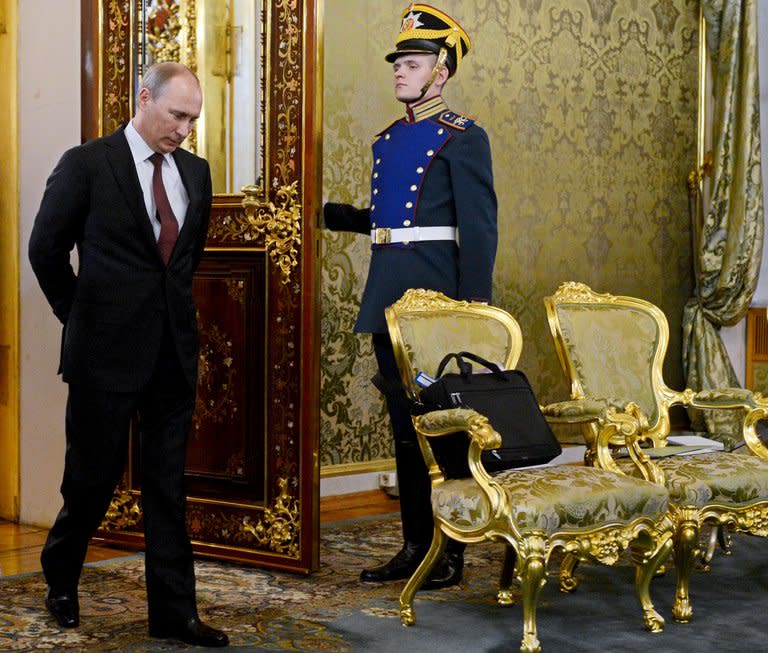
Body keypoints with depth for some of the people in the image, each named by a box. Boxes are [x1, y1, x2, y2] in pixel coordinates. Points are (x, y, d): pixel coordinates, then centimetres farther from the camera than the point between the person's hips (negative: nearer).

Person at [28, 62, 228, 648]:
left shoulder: (196, 172, 9)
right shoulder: (86, 165, -6)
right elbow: (46, 250, 1)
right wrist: (83, 318, 6)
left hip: (174, 352, 5)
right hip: (108, 353, -4)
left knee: (169, 487, 7)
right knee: (95, 476, 5)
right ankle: (60, 578, 30)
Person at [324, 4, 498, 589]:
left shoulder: (463, 137, -6)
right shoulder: (389, 140, 17)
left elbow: (479, 230, -11)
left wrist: (472, 308, -17)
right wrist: (326, 213, 15)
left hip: (435, 298, -7)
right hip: (388, 301, 8)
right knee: (405, 425, 11)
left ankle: (451, 554, 8)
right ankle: (415, 545, 20)